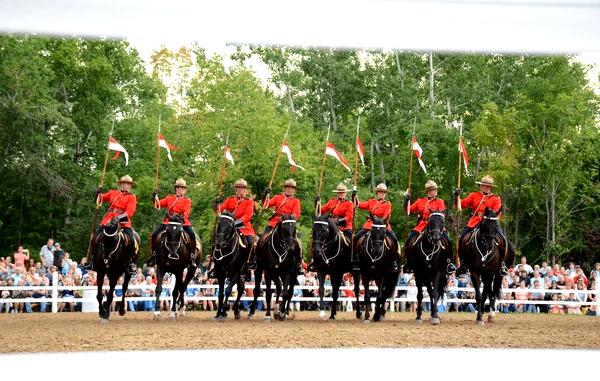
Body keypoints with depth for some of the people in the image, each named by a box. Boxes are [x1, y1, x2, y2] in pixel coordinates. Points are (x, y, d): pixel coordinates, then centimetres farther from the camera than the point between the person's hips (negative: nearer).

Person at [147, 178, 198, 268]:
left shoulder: (187, 200, 10)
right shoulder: (169, 198, 17)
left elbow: (186, 212, -4)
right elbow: (158, 205, 13)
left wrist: (182, 217, -25)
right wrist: (155, 197, -5)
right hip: (168, 221, 2)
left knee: (192, 235, -26)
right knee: (155, 234, -16)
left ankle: (192, 255, -15)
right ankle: (154, 254, 0)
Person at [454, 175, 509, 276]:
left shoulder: (496, 198, 12)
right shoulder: (474, 195, 17)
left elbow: (497, 213, 1)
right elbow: (463, 204, 11)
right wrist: (457, 197, -6)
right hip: (474, 222, 1)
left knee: (503, 240, -20)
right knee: (462, 239, -16)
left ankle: (502, 264, -9)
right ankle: (463, 263, -2)